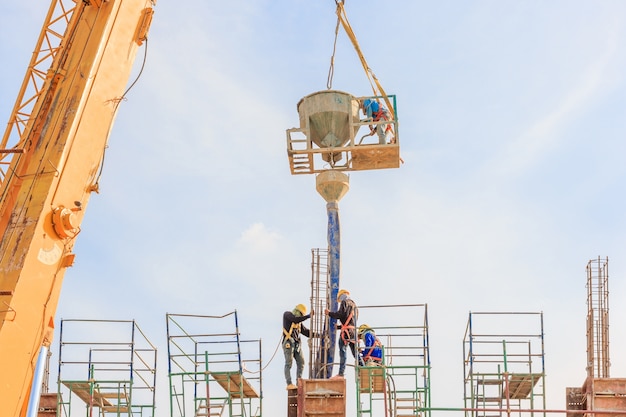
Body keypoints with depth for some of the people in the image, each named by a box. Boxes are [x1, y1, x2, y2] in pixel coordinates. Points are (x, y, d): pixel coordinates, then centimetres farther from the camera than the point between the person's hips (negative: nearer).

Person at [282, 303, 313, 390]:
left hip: (297, 344, 8)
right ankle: (289, 384, -12)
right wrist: (309, 316, -19)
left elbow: (306, 332, 16)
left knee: (301, 362, 4)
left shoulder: (299, 323, 19)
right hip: (288, 343, -7)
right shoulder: (287, 314, -1)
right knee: (289, 363, -10)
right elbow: (296, 319, -19)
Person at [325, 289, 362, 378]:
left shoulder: (345, 302, 1)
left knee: (342, 352, -10)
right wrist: (338, 327, 32)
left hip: (346, 331, -8)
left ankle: (341, 373, -16)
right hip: (354, 331, 8)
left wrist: (329, 313, 2)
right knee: (355, 353, 11)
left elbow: (340, 314, -12)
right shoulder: (354, 305, 25)